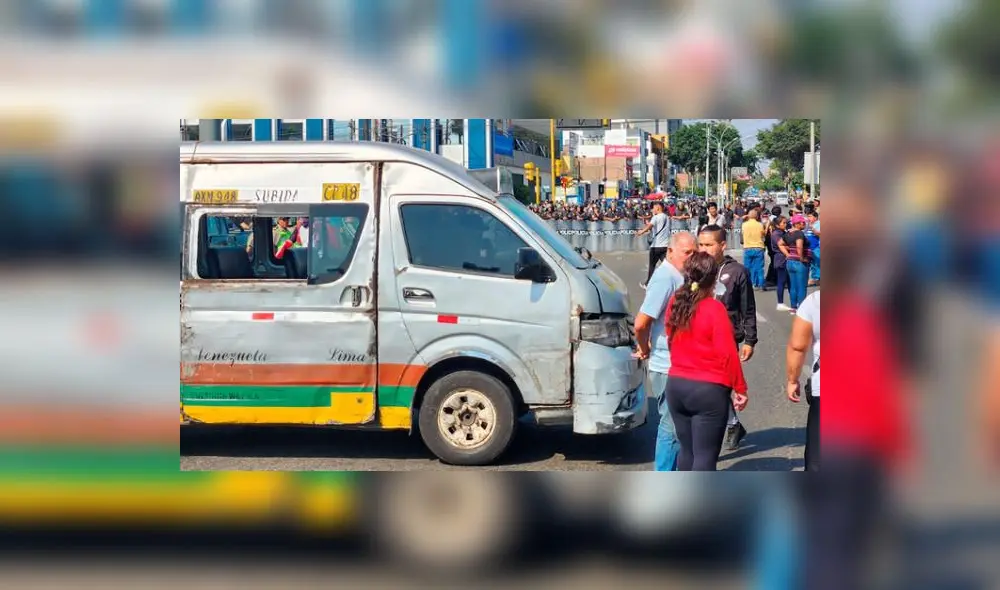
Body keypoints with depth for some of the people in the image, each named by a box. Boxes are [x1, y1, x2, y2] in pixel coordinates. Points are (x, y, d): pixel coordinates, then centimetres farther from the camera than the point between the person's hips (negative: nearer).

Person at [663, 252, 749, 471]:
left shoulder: (675, 303, 3)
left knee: (687, 450, 18)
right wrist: (740, 388, -6)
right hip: (709, 389, -6)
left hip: (676, 385, 7)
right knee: (705, 456, -3)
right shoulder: (714, 309, -16)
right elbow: (727, 354, -15)